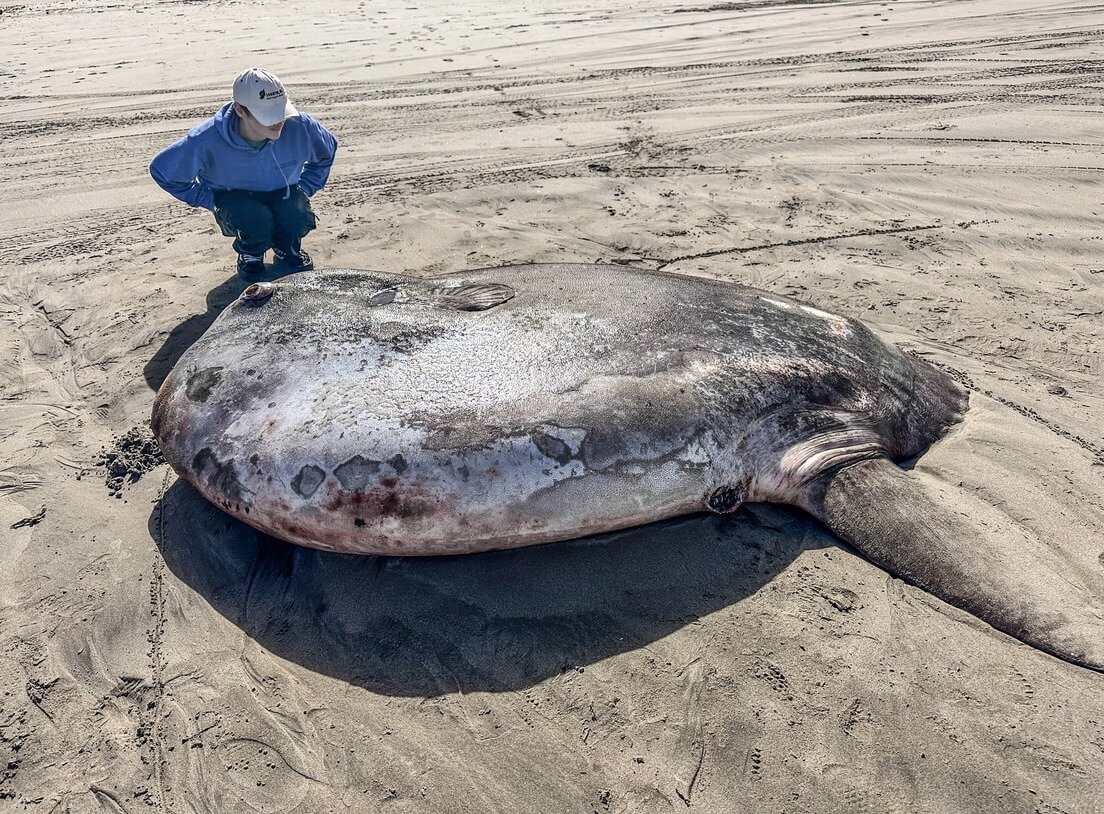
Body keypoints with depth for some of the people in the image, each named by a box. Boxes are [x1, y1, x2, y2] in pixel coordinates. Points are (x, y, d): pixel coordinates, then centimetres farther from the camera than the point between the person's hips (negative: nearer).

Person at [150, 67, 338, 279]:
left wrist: (303, 189, -5)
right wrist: (211, 200, -12)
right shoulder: (208, 141, -29)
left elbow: (327, 149, 1)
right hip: (234, 199, -2)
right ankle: (250, 254, 3)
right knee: (256, 220, -35)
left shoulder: (299, 126, -25)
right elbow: (161, 169, -11)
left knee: (298, 214, -31)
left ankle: (287, 249, 7)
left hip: (283, 195, 2)